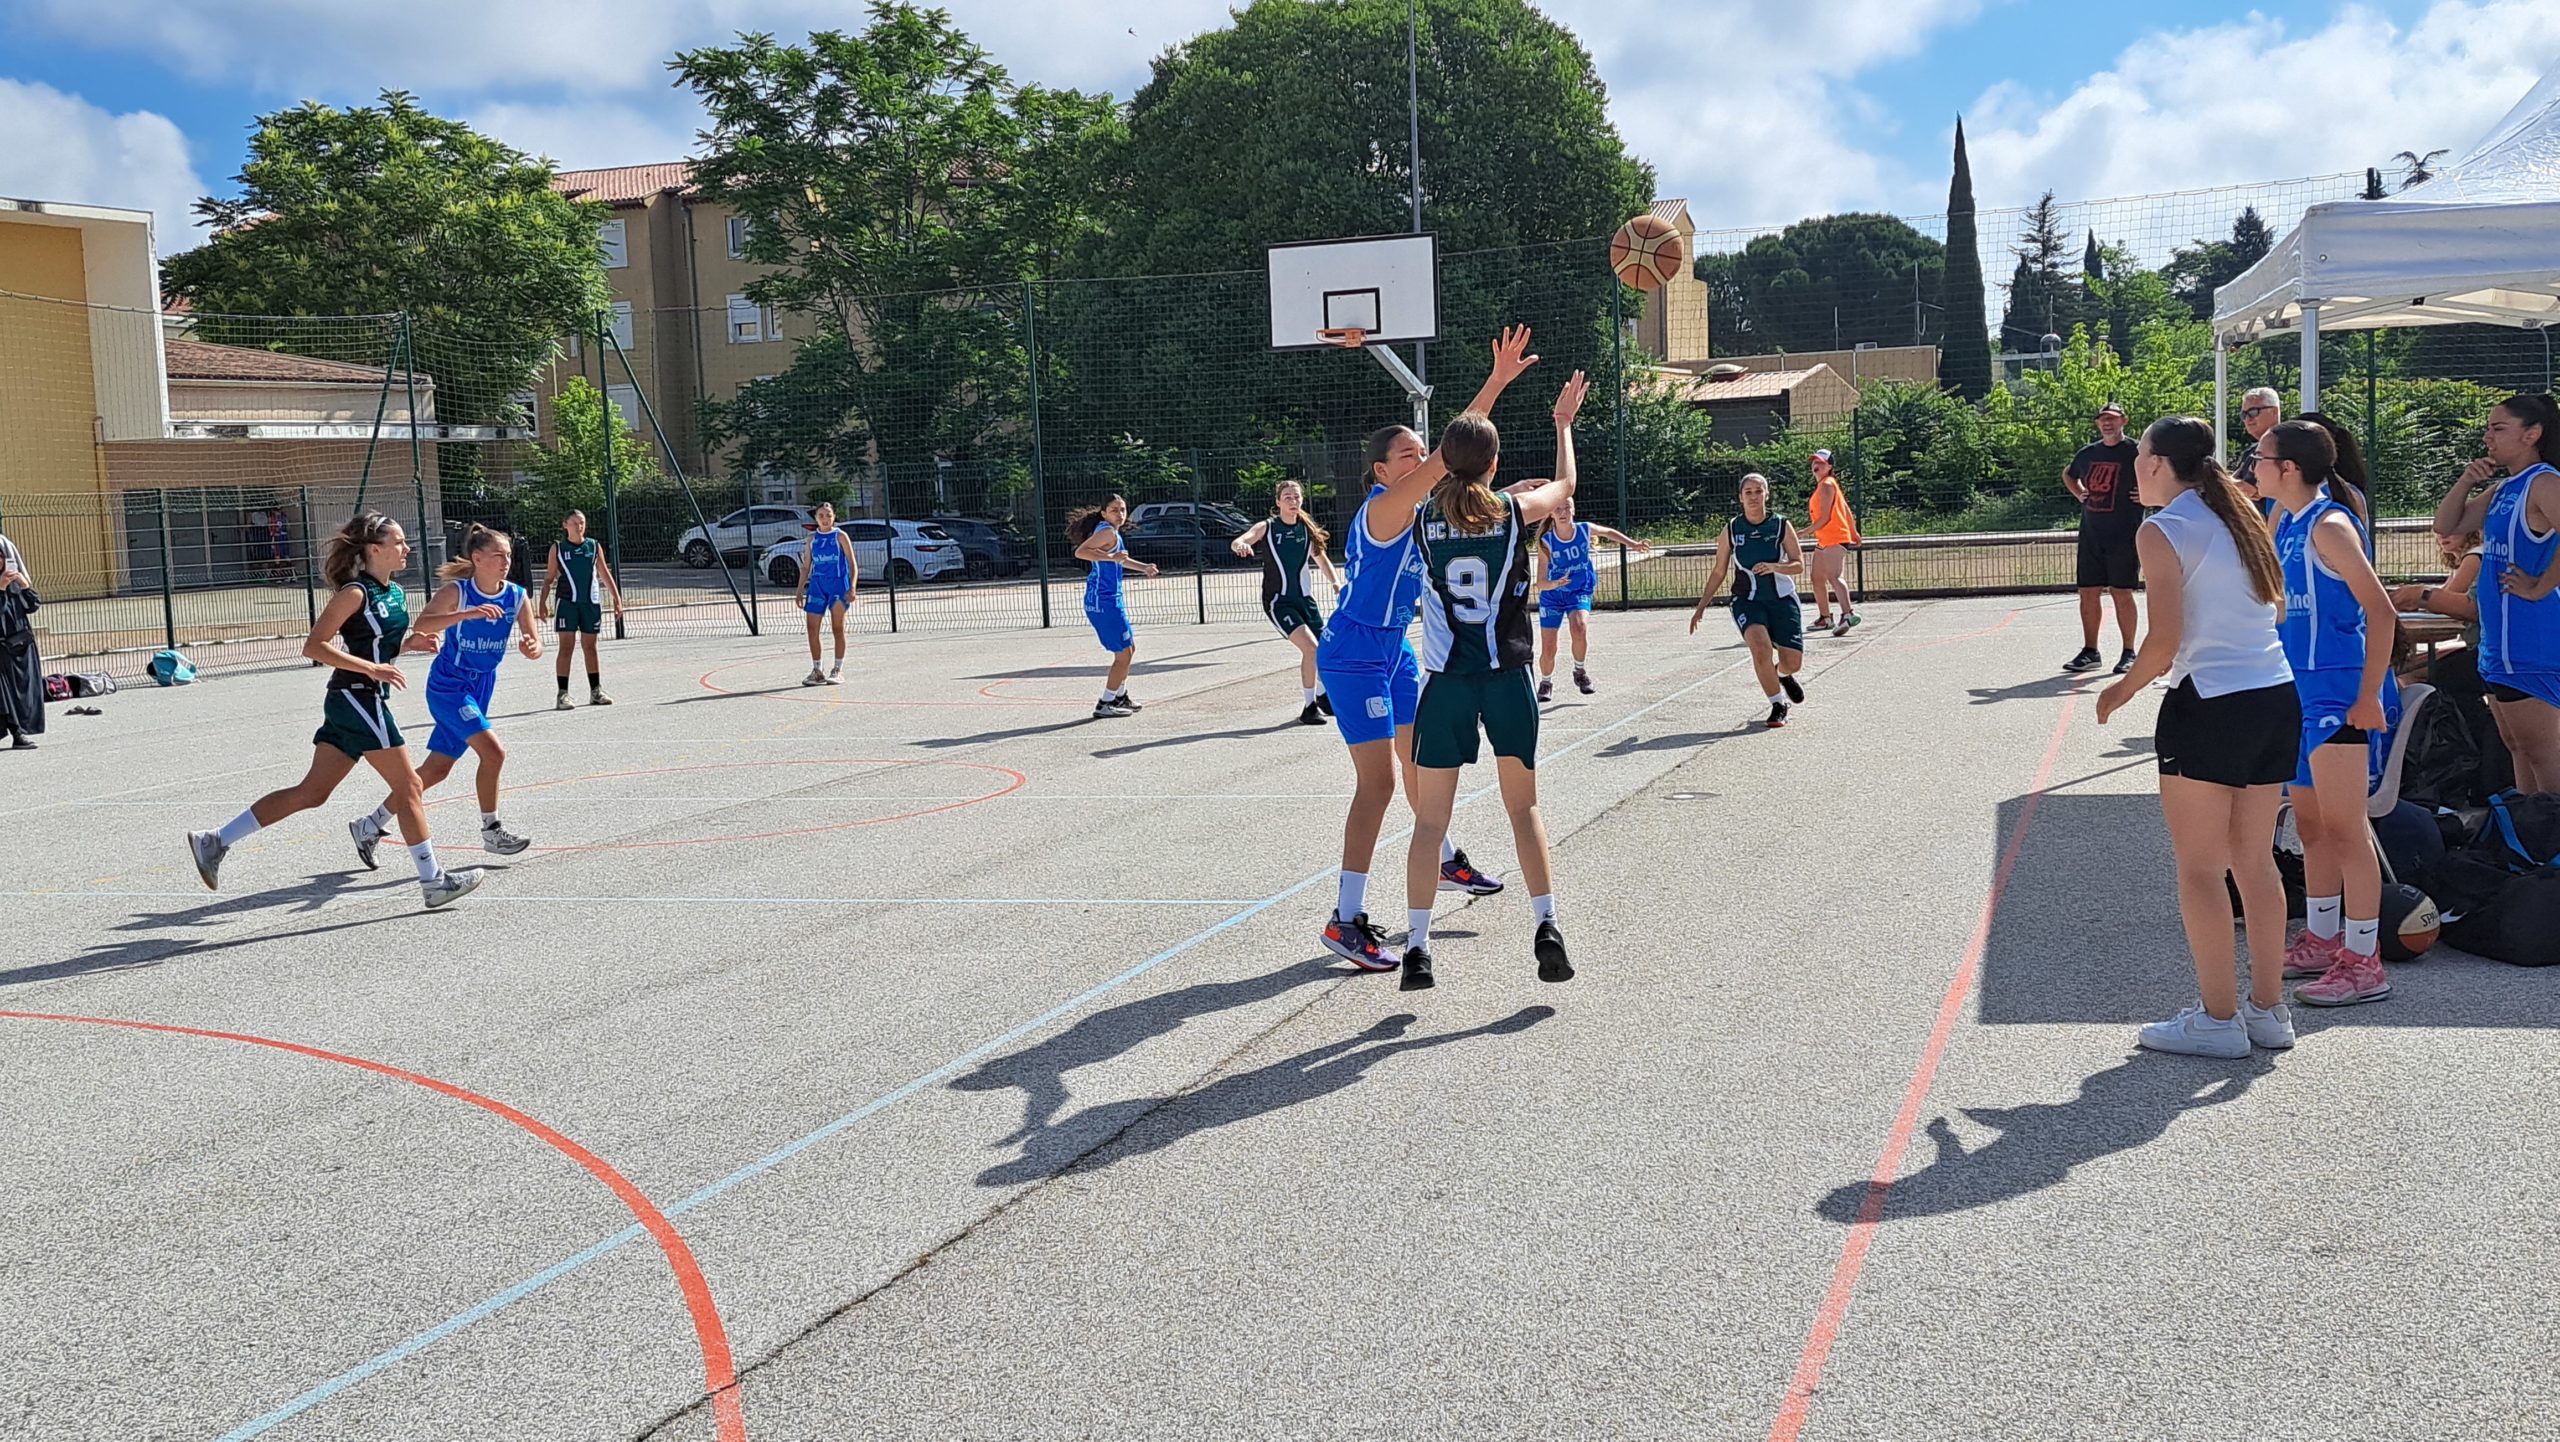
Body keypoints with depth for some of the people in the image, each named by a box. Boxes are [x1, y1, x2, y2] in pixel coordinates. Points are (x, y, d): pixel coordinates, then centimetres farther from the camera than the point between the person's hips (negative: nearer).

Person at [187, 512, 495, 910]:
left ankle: (215, 842, 14)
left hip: (358, 702, 9)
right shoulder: (355, 592, -12)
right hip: (357, 698, -9)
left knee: (312, 791, 10)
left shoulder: (395, 593, 12)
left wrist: (465, 615, 24)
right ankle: (433, 881, 2)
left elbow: (416, 627, 32)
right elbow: (314, 646, -16)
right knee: (408, 787, -3)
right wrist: (371, 669, -24)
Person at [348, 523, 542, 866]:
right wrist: (469, 614, -42)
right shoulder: (457, 590, -16)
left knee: (436, 769, 9)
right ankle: (491, 832, -3)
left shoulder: (516, 597, -2)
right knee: (493, 751, -20)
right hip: (448, 685, -6)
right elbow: (421, 625, -30)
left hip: (479, 689, 6)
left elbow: (534, 645, -2)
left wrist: (532, 648, -27)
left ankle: (370, 826, 22)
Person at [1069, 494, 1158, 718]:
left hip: (1111, 601, 10)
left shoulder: (1112, 533, 14)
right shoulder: (1107, 531, -15)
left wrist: (1142, 567, 32)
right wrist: (1111, 557, -38)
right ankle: (1105, 705, -2)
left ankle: (1121, 696, 35)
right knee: (1123, 654, -6)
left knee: (1130, 647, 23)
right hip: (1104, 602, -10)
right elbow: (1080, 552, -30)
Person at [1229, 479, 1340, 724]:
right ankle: (1308, 707, -9)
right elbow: (1237, 542, -24)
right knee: (1310, 648, -21)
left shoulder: (1307, 529, 6)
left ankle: (1322, 697, 36)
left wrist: (1335, 582, 3)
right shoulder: (1267, 527, -8)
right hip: (1278, 601, -5)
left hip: (1304, 598, 5)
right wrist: (1240, 545, -48)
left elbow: (1321, 558, 19)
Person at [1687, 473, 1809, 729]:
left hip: (1783, 600, 1)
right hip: (1747, 601, 0)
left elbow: (1799, 565, -3)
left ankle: (1782, 674, 36)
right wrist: (1701, 607, 6)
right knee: (1761, 647, -28)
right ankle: (1778, 704, -11)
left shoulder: (1782, 525, -2)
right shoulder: (1731, 530, 1)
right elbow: (1718, 572, 9)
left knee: (1793, 662, -4)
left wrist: (1773, 566, -23)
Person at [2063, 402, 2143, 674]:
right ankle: (2089, 652, 15)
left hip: (2124, 536, -5)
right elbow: (2068, 475, 32)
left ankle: (2128, 654, 6)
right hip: (2091, 536, 5)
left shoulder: (2135, 452, -6)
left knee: (2121, 592, -3)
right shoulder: (2087, 454, 11)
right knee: (2088, 592, 6)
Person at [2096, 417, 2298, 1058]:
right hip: (2278, 698, 8)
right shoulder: (2241, 518, 12)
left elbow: (2165, 640, -14)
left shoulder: (2162, 530, -10)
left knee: (2199, 868, 2)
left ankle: (2218, 1018, 6)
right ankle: (2268, 1009, 20)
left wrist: (2123, 690, 0)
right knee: (2255, 861, 14)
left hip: (2210, 706, -8)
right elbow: (2277, 608, 16)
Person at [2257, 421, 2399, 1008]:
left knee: (2344, 827, -8)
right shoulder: (2287, 522, 10)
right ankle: (2321, 940, 26)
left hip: (2338, 694, -10)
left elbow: (2381, 612, -19)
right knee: (2310, 823, 15)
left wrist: (2368, 698, -20)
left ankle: (2363, 962, -3)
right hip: (2299, 691, 10)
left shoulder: (2329, 525, -16)